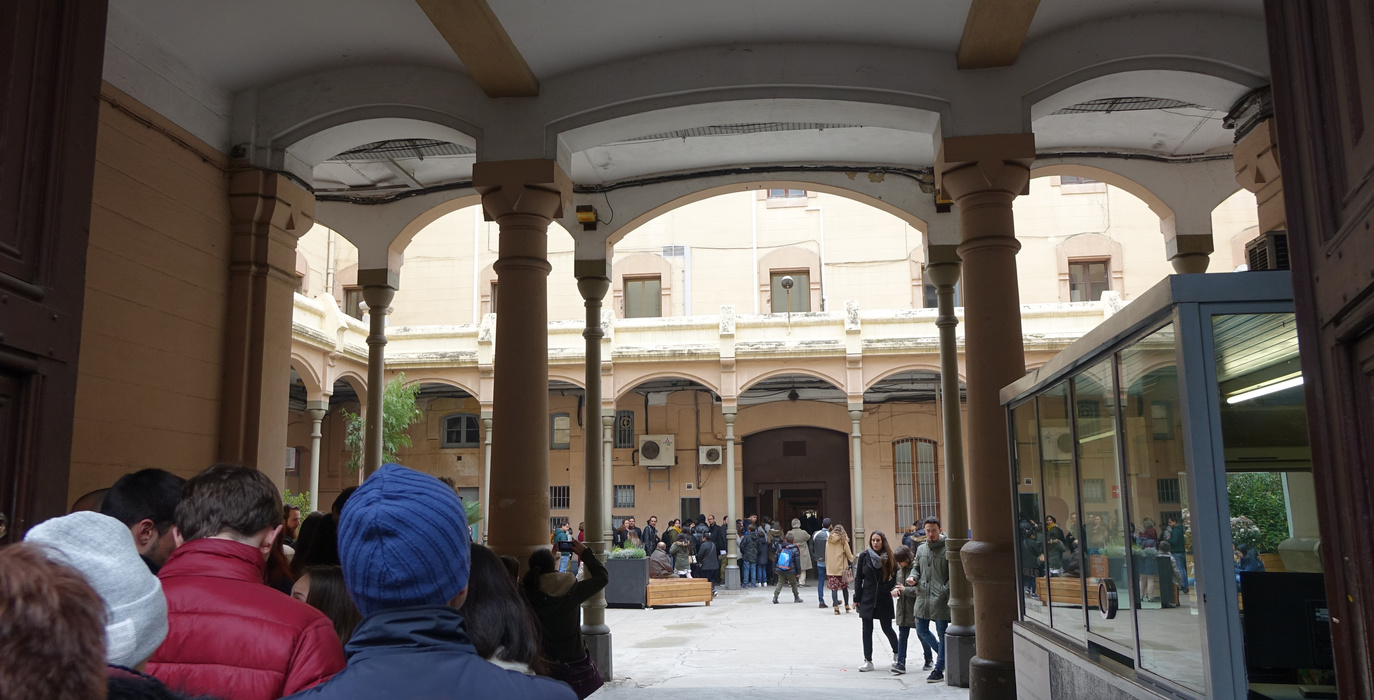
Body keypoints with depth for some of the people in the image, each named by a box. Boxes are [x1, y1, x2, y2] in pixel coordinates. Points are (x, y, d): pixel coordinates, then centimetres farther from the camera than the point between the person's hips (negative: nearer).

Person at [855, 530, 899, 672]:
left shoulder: (889, 558, -2)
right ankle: (868, 661, 7)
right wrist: (857, 598, 0)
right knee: (867, 630, 0)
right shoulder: (864, 556, -1)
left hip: (884, 599, -1)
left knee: (887, 628, 6)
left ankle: (896, 651, 33)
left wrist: (886, 588, -15)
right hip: (867, 598, 1)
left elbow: (894, 578, 1)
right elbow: (858, 577, 3)